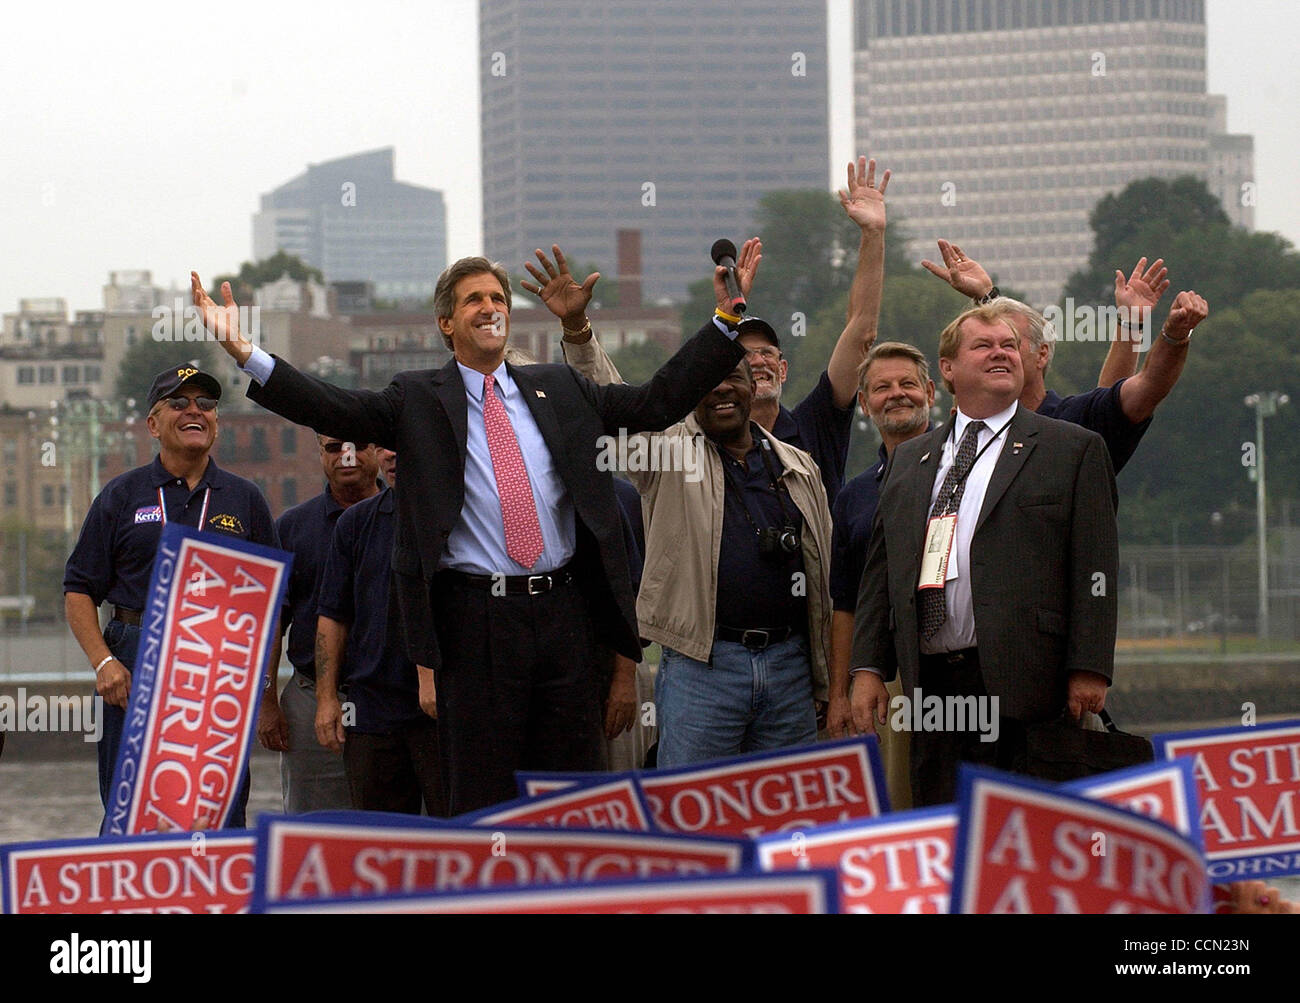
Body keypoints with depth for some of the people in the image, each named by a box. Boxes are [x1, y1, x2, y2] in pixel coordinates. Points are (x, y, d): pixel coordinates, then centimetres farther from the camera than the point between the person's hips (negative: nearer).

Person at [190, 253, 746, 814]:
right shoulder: (418, 401, 4)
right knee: (481, 795, 0)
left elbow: (662, 400, 14)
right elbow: (330, 409, -9)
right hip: (475, 621, -3)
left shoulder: (559, 390, 14)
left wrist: (727, 320, 8)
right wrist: (244, 353, -22)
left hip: (563, 616, 3)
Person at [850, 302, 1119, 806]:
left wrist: (1089, 670, -9)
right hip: (930, 683, 4)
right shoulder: (909, 459, 20)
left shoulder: (1073, 449, 7)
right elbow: (880, 570, 19)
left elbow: (1094, 569, 0)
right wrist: (868, 667, 9)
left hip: (1020, 684, -4)